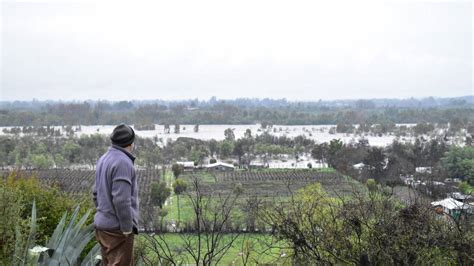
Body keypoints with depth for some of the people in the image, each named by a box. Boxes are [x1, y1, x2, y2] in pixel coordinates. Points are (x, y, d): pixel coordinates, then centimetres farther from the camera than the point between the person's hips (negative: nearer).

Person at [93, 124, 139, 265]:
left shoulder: (104, 159, 10)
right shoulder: (123, 162, -19)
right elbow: (121, 199, -23)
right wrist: (127, 228, -17)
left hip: (103, 224, 9)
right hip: (117, 227, -9)